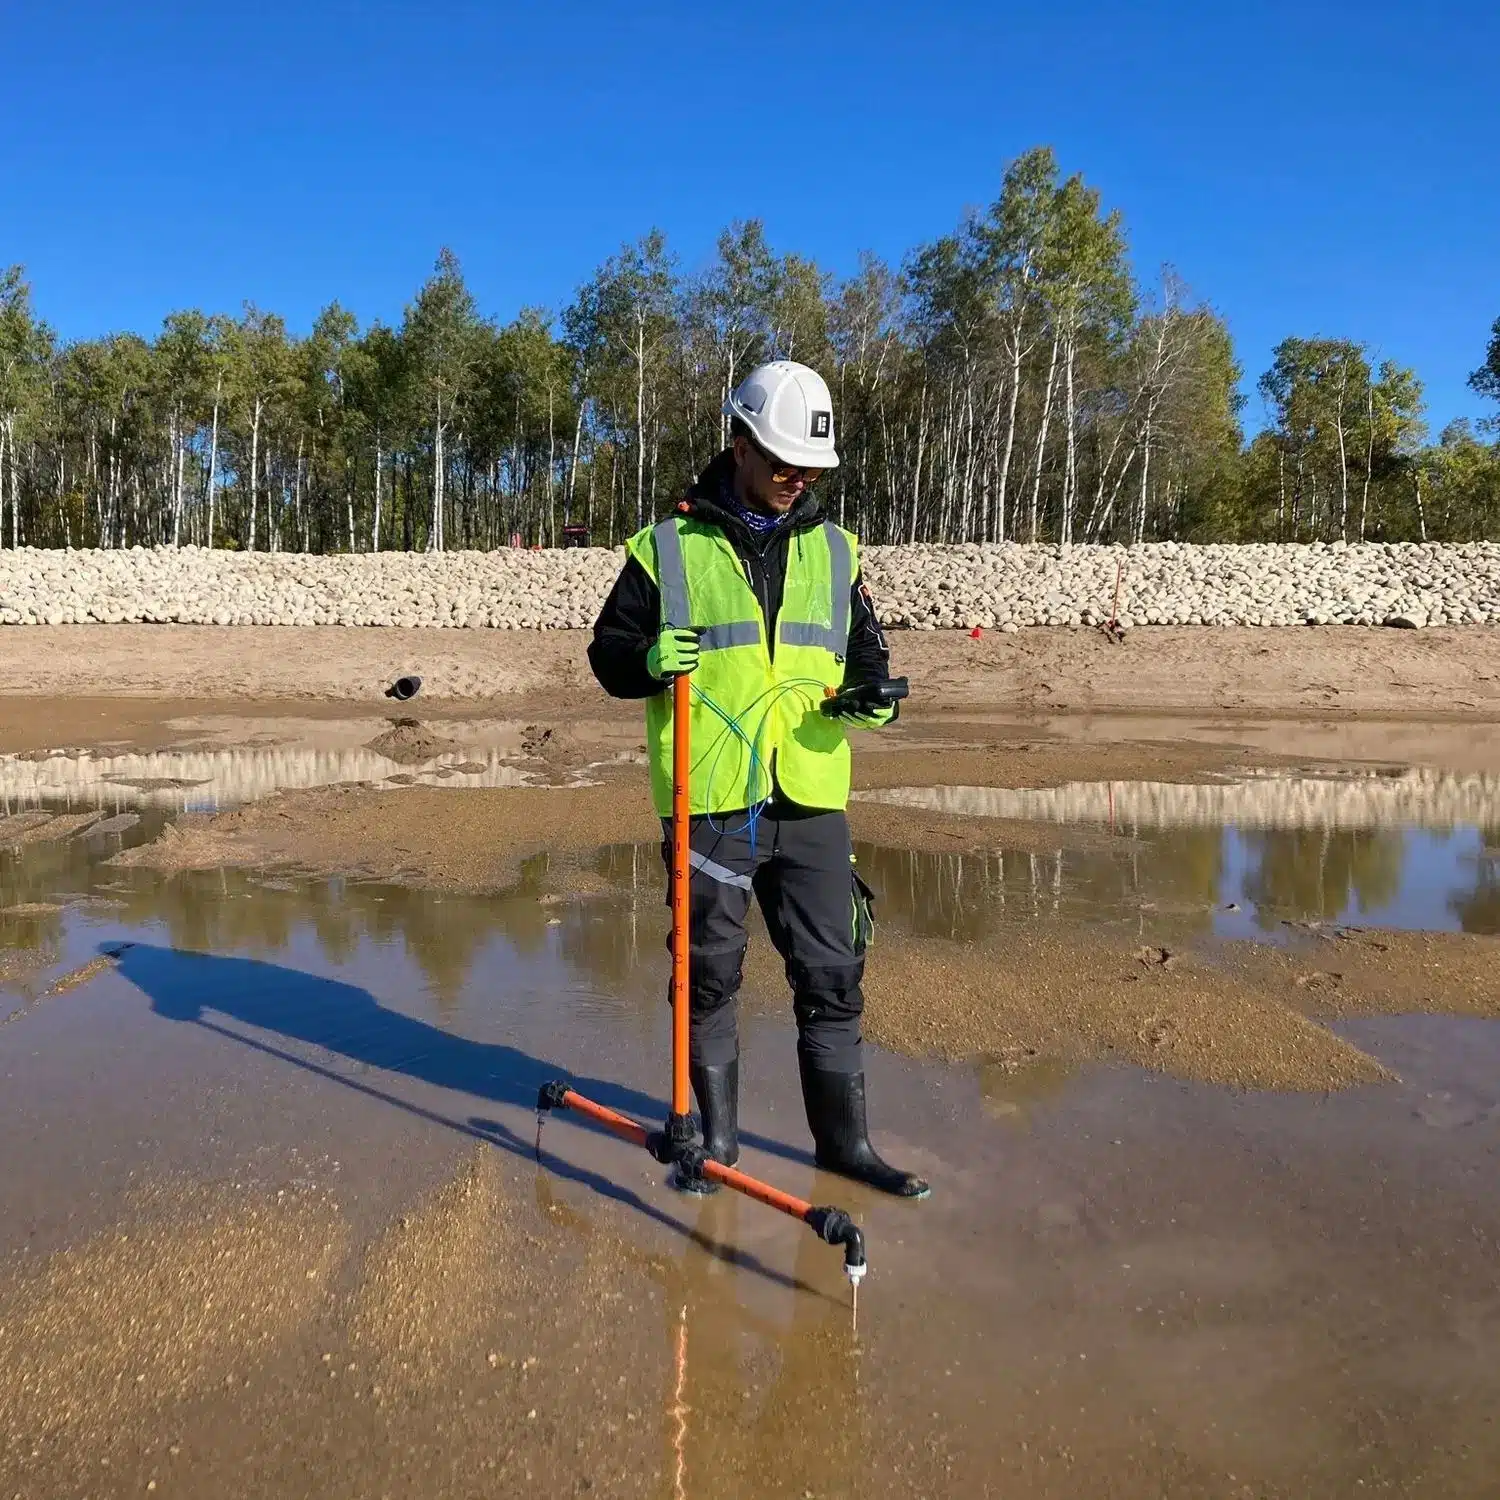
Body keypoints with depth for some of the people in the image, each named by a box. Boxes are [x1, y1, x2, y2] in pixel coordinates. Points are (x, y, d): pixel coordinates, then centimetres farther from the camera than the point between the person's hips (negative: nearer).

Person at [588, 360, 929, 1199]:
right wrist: (648, 661, -18)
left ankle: (844, 1139, 22)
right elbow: (608, 652, 4)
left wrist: (873, 694, -4)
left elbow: (865, 650, 19)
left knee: (833, 975, 8)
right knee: (709, 973, 10)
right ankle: (715, 1133, 27)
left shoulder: (834, 551, 12)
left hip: (811, 801, 3)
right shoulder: (668, 548, 1)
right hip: (708, 802, -3)